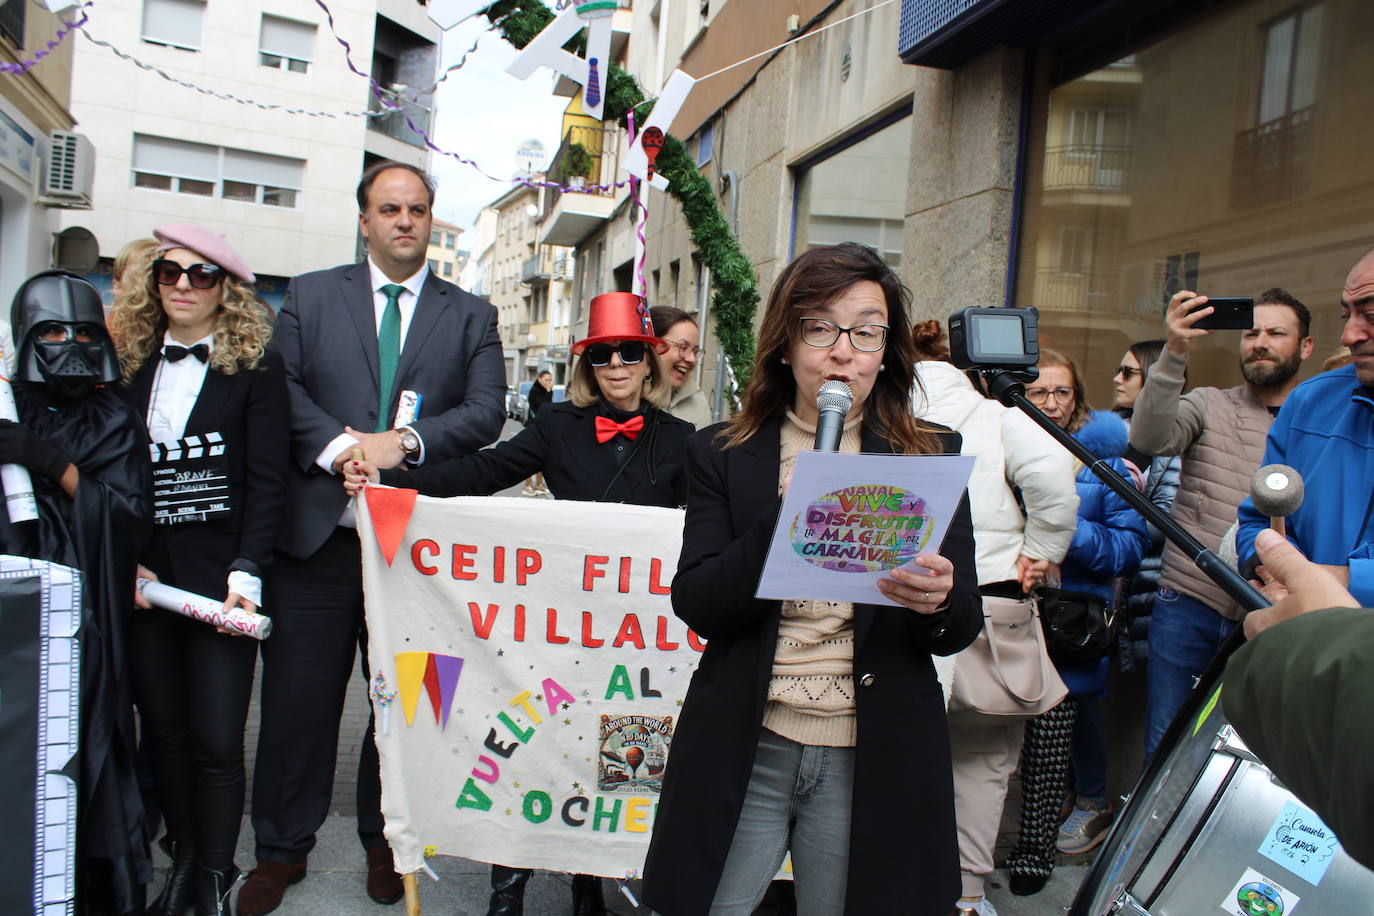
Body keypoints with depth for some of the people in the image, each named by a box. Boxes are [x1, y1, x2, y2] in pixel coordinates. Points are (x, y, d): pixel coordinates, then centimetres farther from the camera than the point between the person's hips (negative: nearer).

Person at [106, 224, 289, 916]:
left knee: (216, 741, -1)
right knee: (163, 729, 12)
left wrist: (246, 574, -13)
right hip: (144, 577, 4)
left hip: (220, 579, -4)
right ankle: (182, 859, 30)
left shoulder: (256, 366, -3)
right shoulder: (131, 364, 9)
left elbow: (267, 482, -6)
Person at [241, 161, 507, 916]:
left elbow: (486, 412, -3)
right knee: (298, 698, 7)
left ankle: (385, 839, 32)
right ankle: (283, 847, 27)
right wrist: (337, 445, -17)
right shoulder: (310, 296, 10)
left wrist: (404, 442, -17)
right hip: (319, 534, 0)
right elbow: (280, 387, -1)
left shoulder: (470, 315, 9)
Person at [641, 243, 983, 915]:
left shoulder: (932, 457, 2)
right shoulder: (722, 455, 1)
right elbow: (695, 606, -7)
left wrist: (941, 602, -23)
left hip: (879, 757, 1)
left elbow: (964, 627, 1)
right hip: (742, 752, 0)